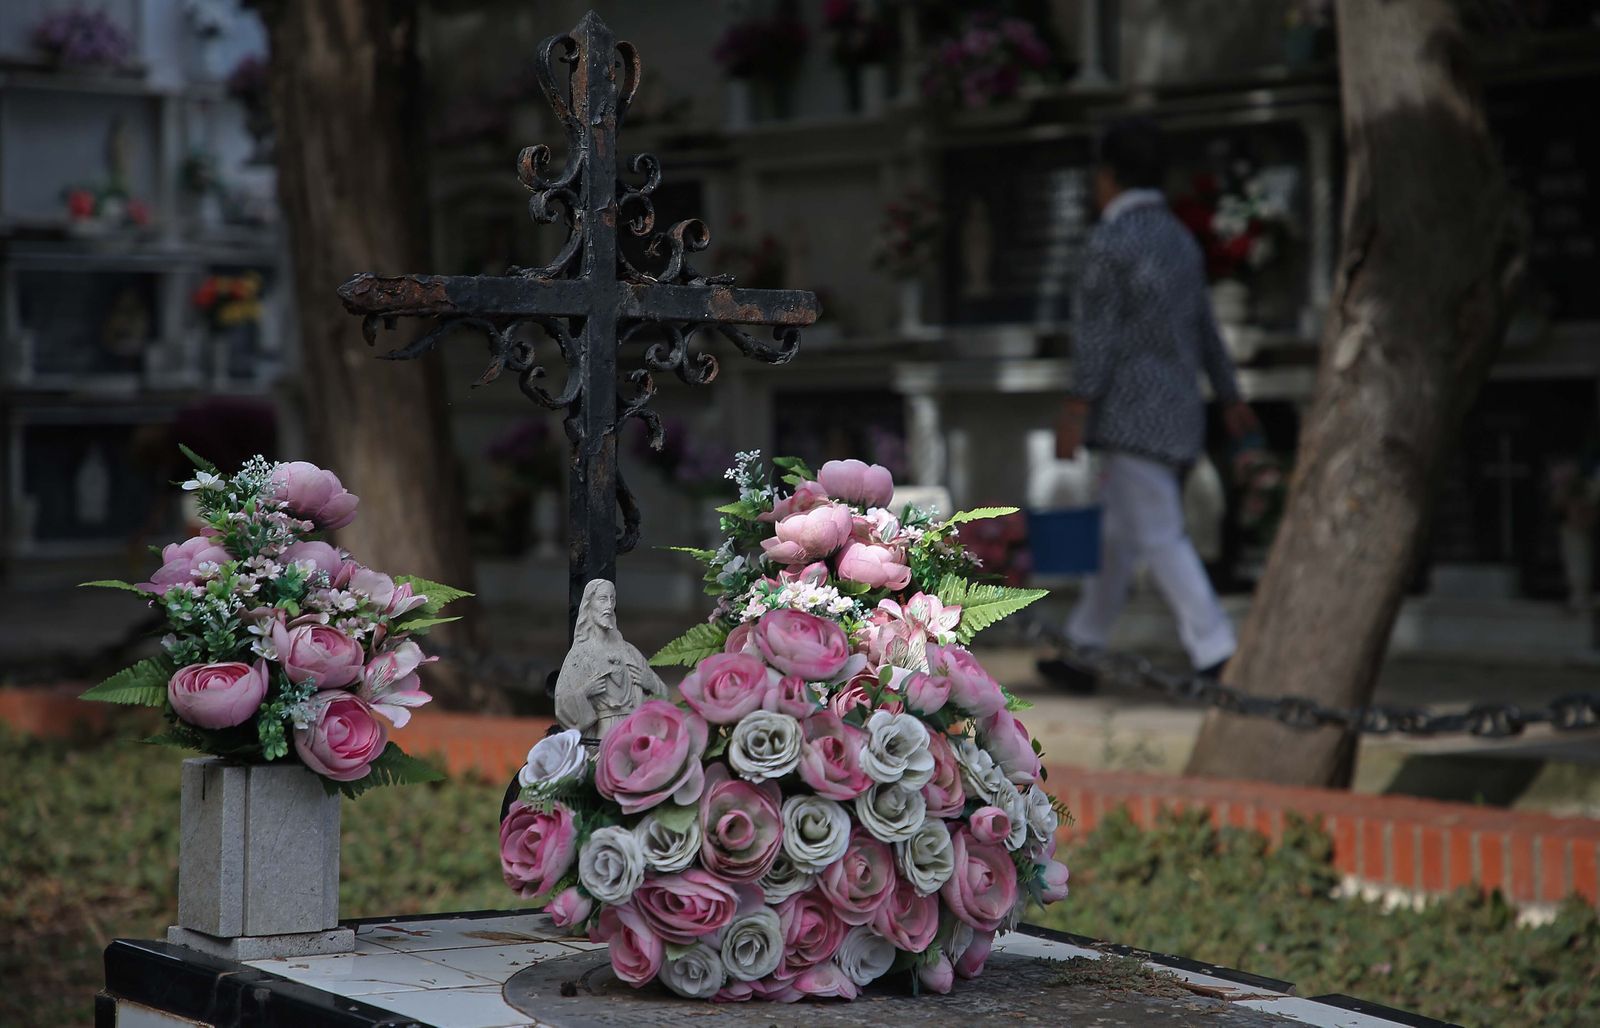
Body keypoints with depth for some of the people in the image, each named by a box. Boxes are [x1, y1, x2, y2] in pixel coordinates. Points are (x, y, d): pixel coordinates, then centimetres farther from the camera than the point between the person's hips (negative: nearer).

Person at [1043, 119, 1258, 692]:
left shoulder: (1111, 240, -9)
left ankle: (1218, 656, -16)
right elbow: (1205, 328, 22)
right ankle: (1082, 651, 21)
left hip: (1133, 413, -9)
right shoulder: (1181, 239, 16)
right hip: (1181, 410, 9)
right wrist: (1229, 399, 29)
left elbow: (1096, 332, -15)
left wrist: (1076, 408, -16)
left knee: (1160, 539, -10)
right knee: (1120, 536, 14)